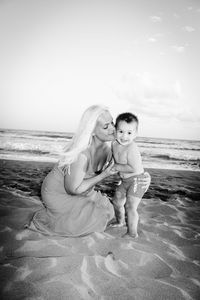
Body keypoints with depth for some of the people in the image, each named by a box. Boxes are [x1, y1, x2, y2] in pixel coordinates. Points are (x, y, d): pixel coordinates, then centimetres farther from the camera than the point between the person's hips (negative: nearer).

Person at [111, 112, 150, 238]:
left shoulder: (132, 148, -29)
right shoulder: (115, 144, -3)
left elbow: (136, 168, -34)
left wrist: (117, 167, -26)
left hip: (137, 180, -9)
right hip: (125, 181, 9)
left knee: (130, 207, -9)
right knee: (117, 201, 21)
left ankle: (132, 233, 12)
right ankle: (120, 221, 48)